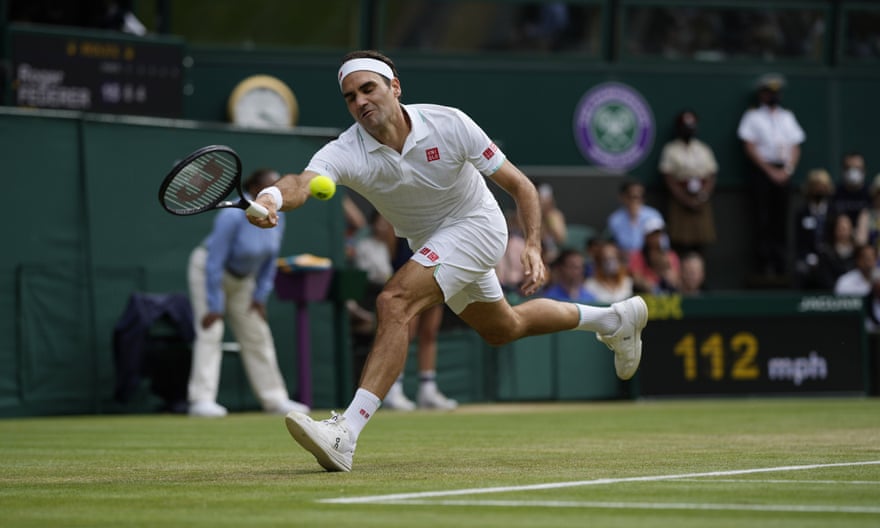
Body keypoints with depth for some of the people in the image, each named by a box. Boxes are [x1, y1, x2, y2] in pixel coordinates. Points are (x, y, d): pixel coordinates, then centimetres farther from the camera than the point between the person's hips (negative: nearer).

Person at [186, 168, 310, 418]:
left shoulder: (276, 219, -11)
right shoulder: (233, 216, -31)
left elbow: (270, 260, 2)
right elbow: (215, 261, -29)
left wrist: (261, 296, -2)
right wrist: (214, 306, -28)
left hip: (242, 279, 7)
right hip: (208, 270, -7)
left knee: (257, 336, 8)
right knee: (210, 332, -17)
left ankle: (274, 399, 13)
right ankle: (202, 400, -21)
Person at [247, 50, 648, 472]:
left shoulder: (449, 124, -26)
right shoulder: (344, 153, -23)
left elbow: (519, 185, -15)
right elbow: (304, 182, -46)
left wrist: (533, 245, -27)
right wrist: (272, 198, -70)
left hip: (475, 224, -6)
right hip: (428, 243, 6)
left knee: (395, 302, -28)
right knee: (503, 329, 27)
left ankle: (344, 435, -34)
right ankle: (614, 319, 52)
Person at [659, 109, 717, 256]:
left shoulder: (704, 149, 13)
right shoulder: (671, 150, 1)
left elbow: (711, 176, 8)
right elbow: (669, 179, -4)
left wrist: (704, 195, -11)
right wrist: (685, 200, -13)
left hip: (701, 201, 3)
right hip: (680, 200, -3)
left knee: (701, 242, -3)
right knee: (681, 243, -11)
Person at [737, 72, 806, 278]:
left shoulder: (787, 117, 18)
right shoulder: (753, 117, 4)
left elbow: (795, 147, 15)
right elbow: (750, 148, -4)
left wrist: (788, 170, -2)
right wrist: (770, 171, -10)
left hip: (783, 173, 4)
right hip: (762, 171, -4)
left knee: (781, 219, 2)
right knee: (763, 218, -8)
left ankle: (781, 265, 3)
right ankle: (763, 263, -7)